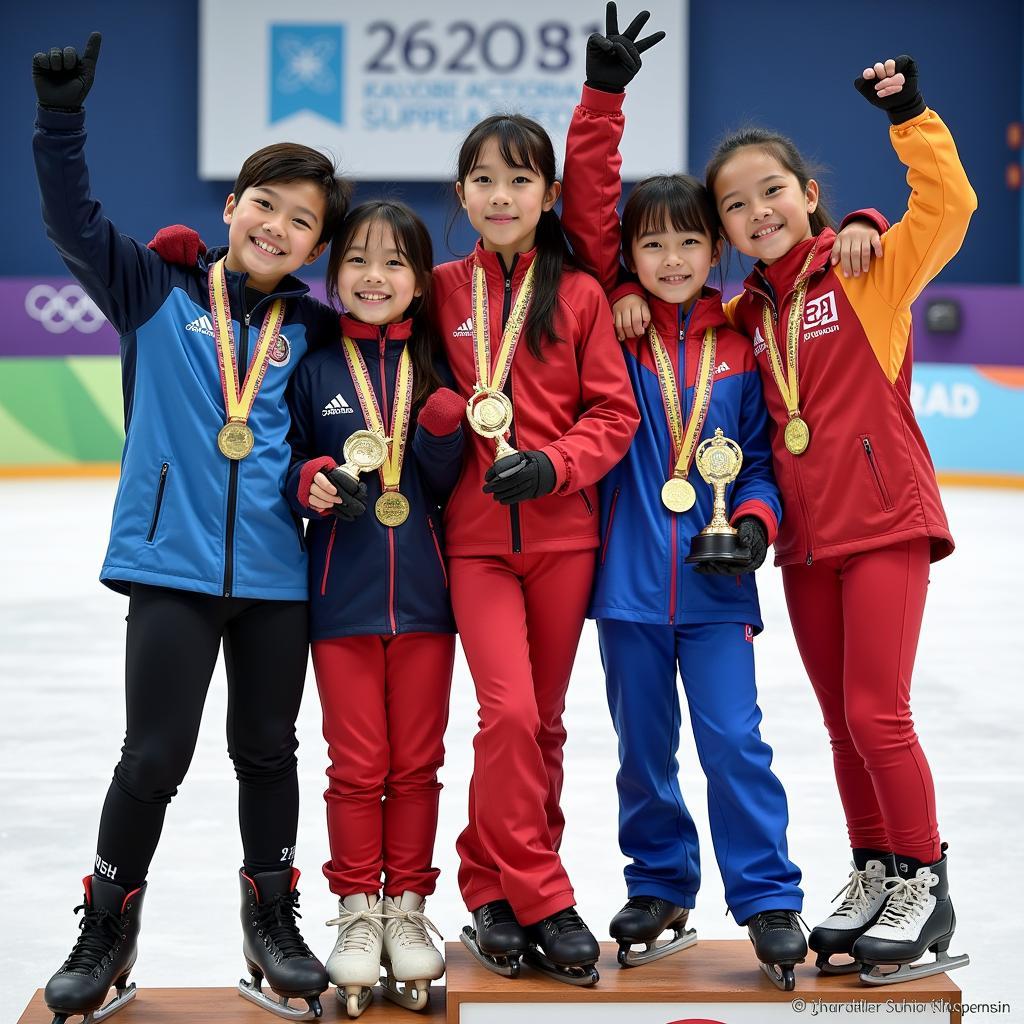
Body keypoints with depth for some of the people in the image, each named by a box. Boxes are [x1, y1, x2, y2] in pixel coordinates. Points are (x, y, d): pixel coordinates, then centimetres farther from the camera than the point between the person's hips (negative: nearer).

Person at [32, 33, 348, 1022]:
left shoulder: (313, 331, 7)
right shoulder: (156, 291, 2)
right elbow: (73, 219, -6)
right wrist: (62, 114, -16)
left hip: (279, 570, 3)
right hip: (173, 563, -2)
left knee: (268, 752, 14)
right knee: (155, 755, -1)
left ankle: (272, 926, 28)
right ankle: (106, 934, 16)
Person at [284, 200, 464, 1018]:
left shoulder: (433, 364, 3)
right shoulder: (316, 367, 0)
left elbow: (449, 482, 1)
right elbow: (285, 459, 5)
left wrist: (444, 425, -18)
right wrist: (309, 481, -16)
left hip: (424, 591, 1)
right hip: (342, 592, -1)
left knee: (417, 764, 9)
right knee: (357, 765, 4)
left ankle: (408, 909, 21)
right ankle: (358, 913, 18)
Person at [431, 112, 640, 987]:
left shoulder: (580, 293, 2)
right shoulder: (440, 291, 4)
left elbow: (614, 412, -1)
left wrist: (549, 465, -15)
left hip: (562, 531, 1)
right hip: (475, 533, -1)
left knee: (542, 719, 8)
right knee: (510, 711, -13)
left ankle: (495, 888, 23)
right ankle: (536, 901, -1)